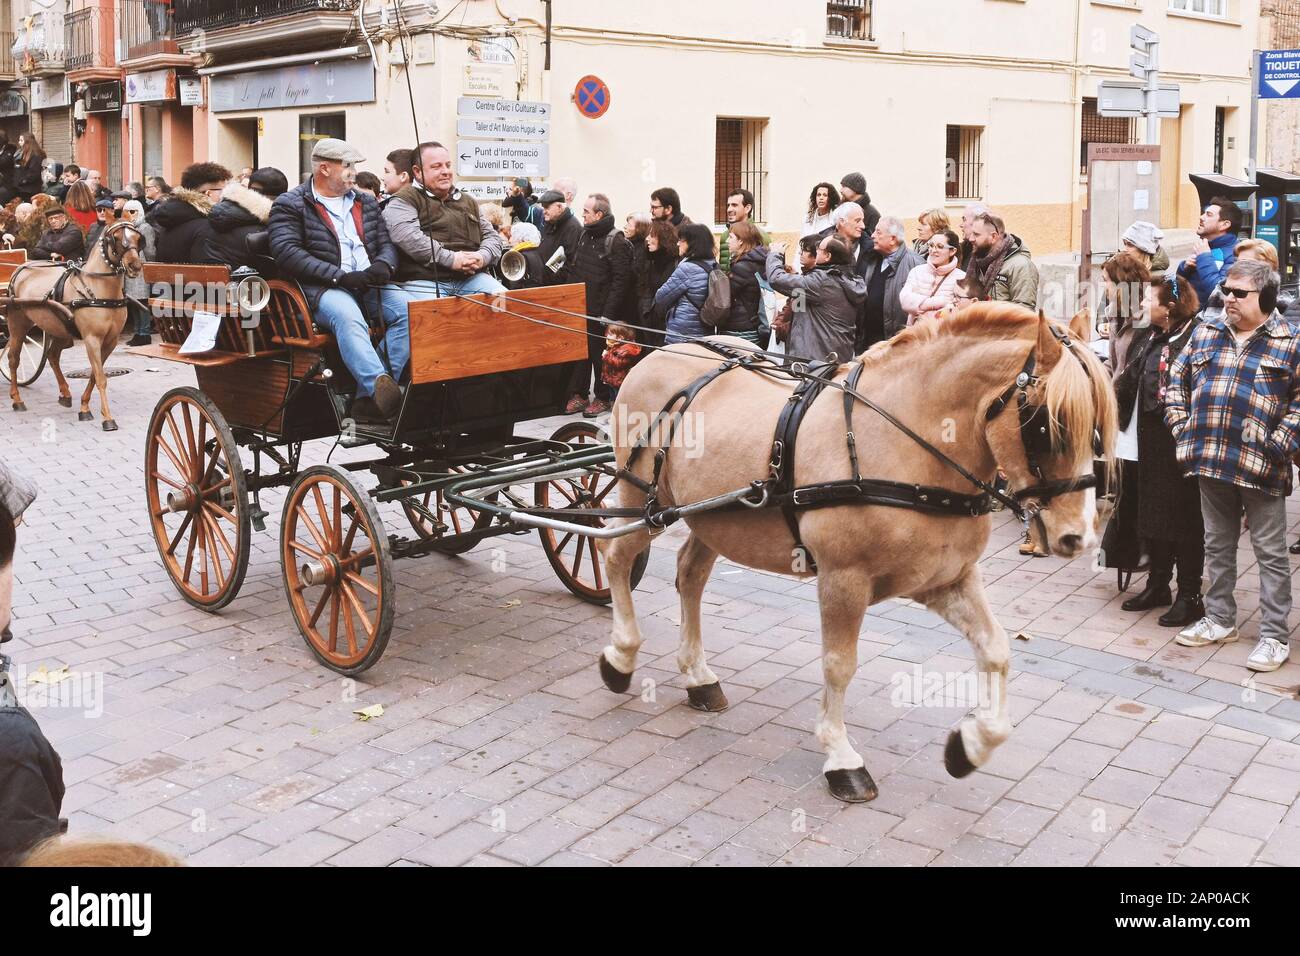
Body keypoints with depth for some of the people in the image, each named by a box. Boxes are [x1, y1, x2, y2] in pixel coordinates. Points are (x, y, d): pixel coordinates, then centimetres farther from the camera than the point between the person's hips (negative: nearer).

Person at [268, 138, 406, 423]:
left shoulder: (366, 202, 25)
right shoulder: (289, 205, 6)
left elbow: (386, 243, 22)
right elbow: (286, 252, -8)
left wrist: (384, 265, -5)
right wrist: (341, 276, -16)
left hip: (370, 285, 5)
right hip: (322, 289, -5)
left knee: (408, 308, -25)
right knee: (347, 316, -38)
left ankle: (371, 396, -31)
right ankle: (383, 388, -54)